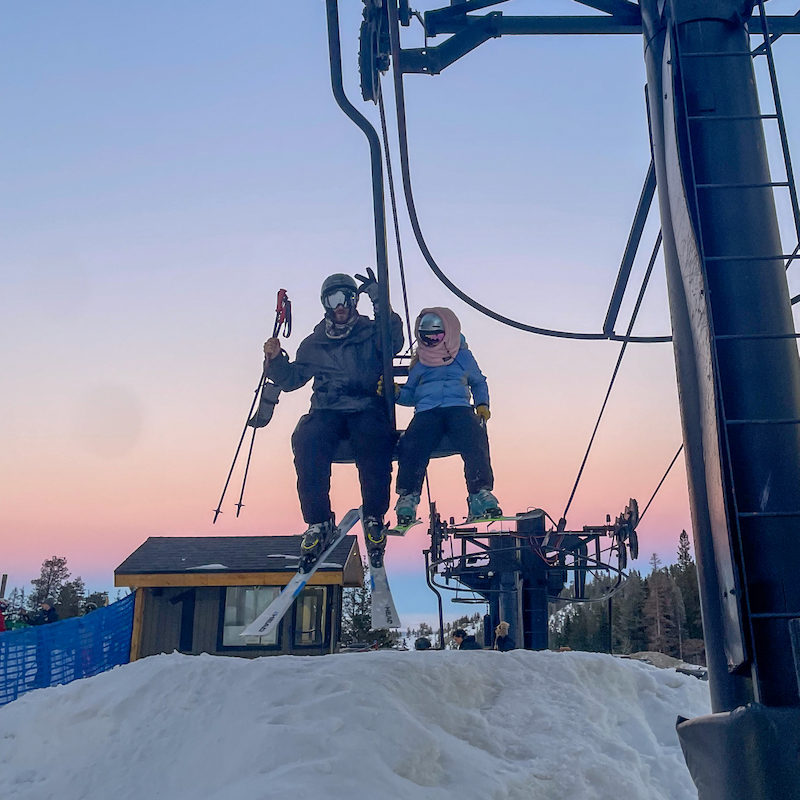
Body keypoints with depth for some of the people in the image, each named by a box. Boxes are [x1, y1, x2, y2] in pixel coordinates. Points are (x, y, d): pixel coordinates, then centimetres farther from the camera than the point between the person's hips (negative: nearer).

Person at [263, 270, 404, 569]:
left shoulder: (371, 332, 13)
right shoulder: (314, 344, 20)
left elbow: (393, 343, -9)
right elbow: (290, 380, 19)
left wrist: (380, 303, -15)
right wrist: (275, 359, -1)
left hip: (368, 408, -2)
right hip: (327, 411, 2)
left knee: (374, 441, -36)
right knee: (307, 440, -31)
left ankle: (374, 517, -20)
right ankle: (318, 522, -22)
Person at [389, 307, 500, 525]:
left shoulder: (464, 357, 22)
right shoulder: (419, 364, 24)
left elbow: (479, 383, 32)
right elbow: (410, 394, 26)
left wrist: (482, 404, 13)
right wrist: (396, 392, 3)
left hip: (458, 407, 0)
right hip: (427, 410, 1)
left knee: (475, 439, -34)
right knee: (411, 445, -32)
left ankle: (481, 495, -40)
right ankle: (407, 499, -27)